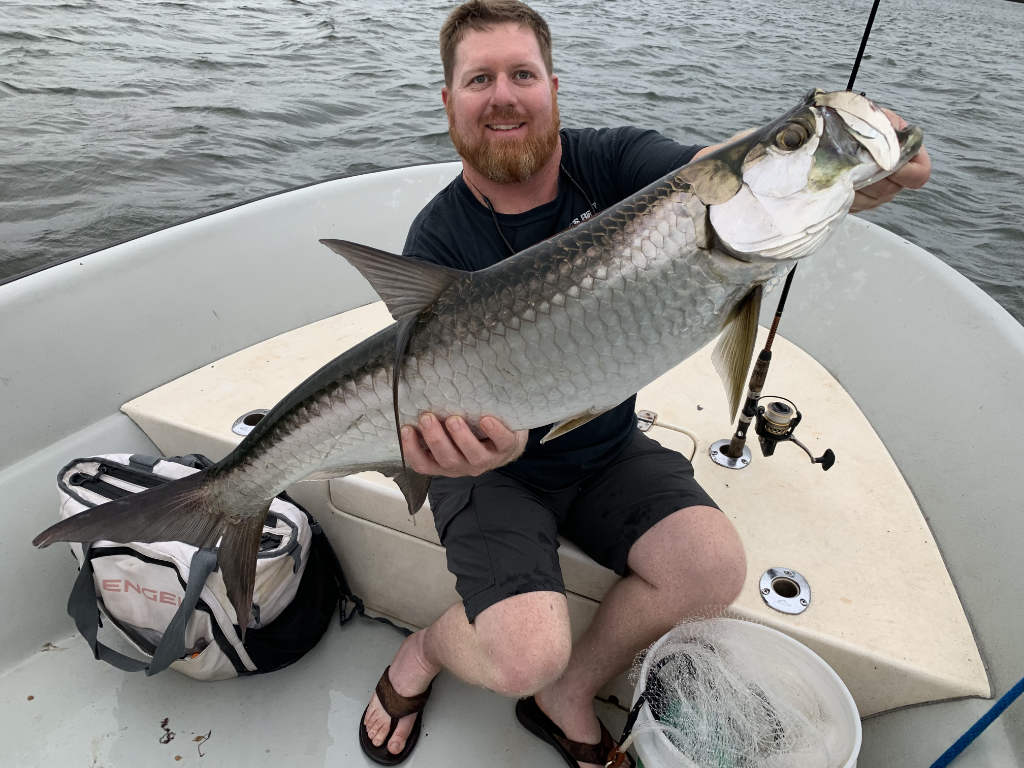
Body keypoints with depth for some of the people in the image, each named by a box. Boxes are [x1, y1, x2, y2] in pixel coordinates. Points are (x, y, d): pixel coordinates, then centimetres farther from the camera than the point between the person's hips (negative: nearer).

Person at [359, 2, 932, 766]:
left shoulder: (609, 162, -8)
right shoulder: (442, 238, -15)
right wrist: (496, 436, -48)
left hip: (608, 447, 4)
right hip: (499, 467, -3)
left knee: (716, 566, -16)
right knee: (527, 653, -21)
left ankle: (568, 697, 11)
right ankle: (424, 650, 17)